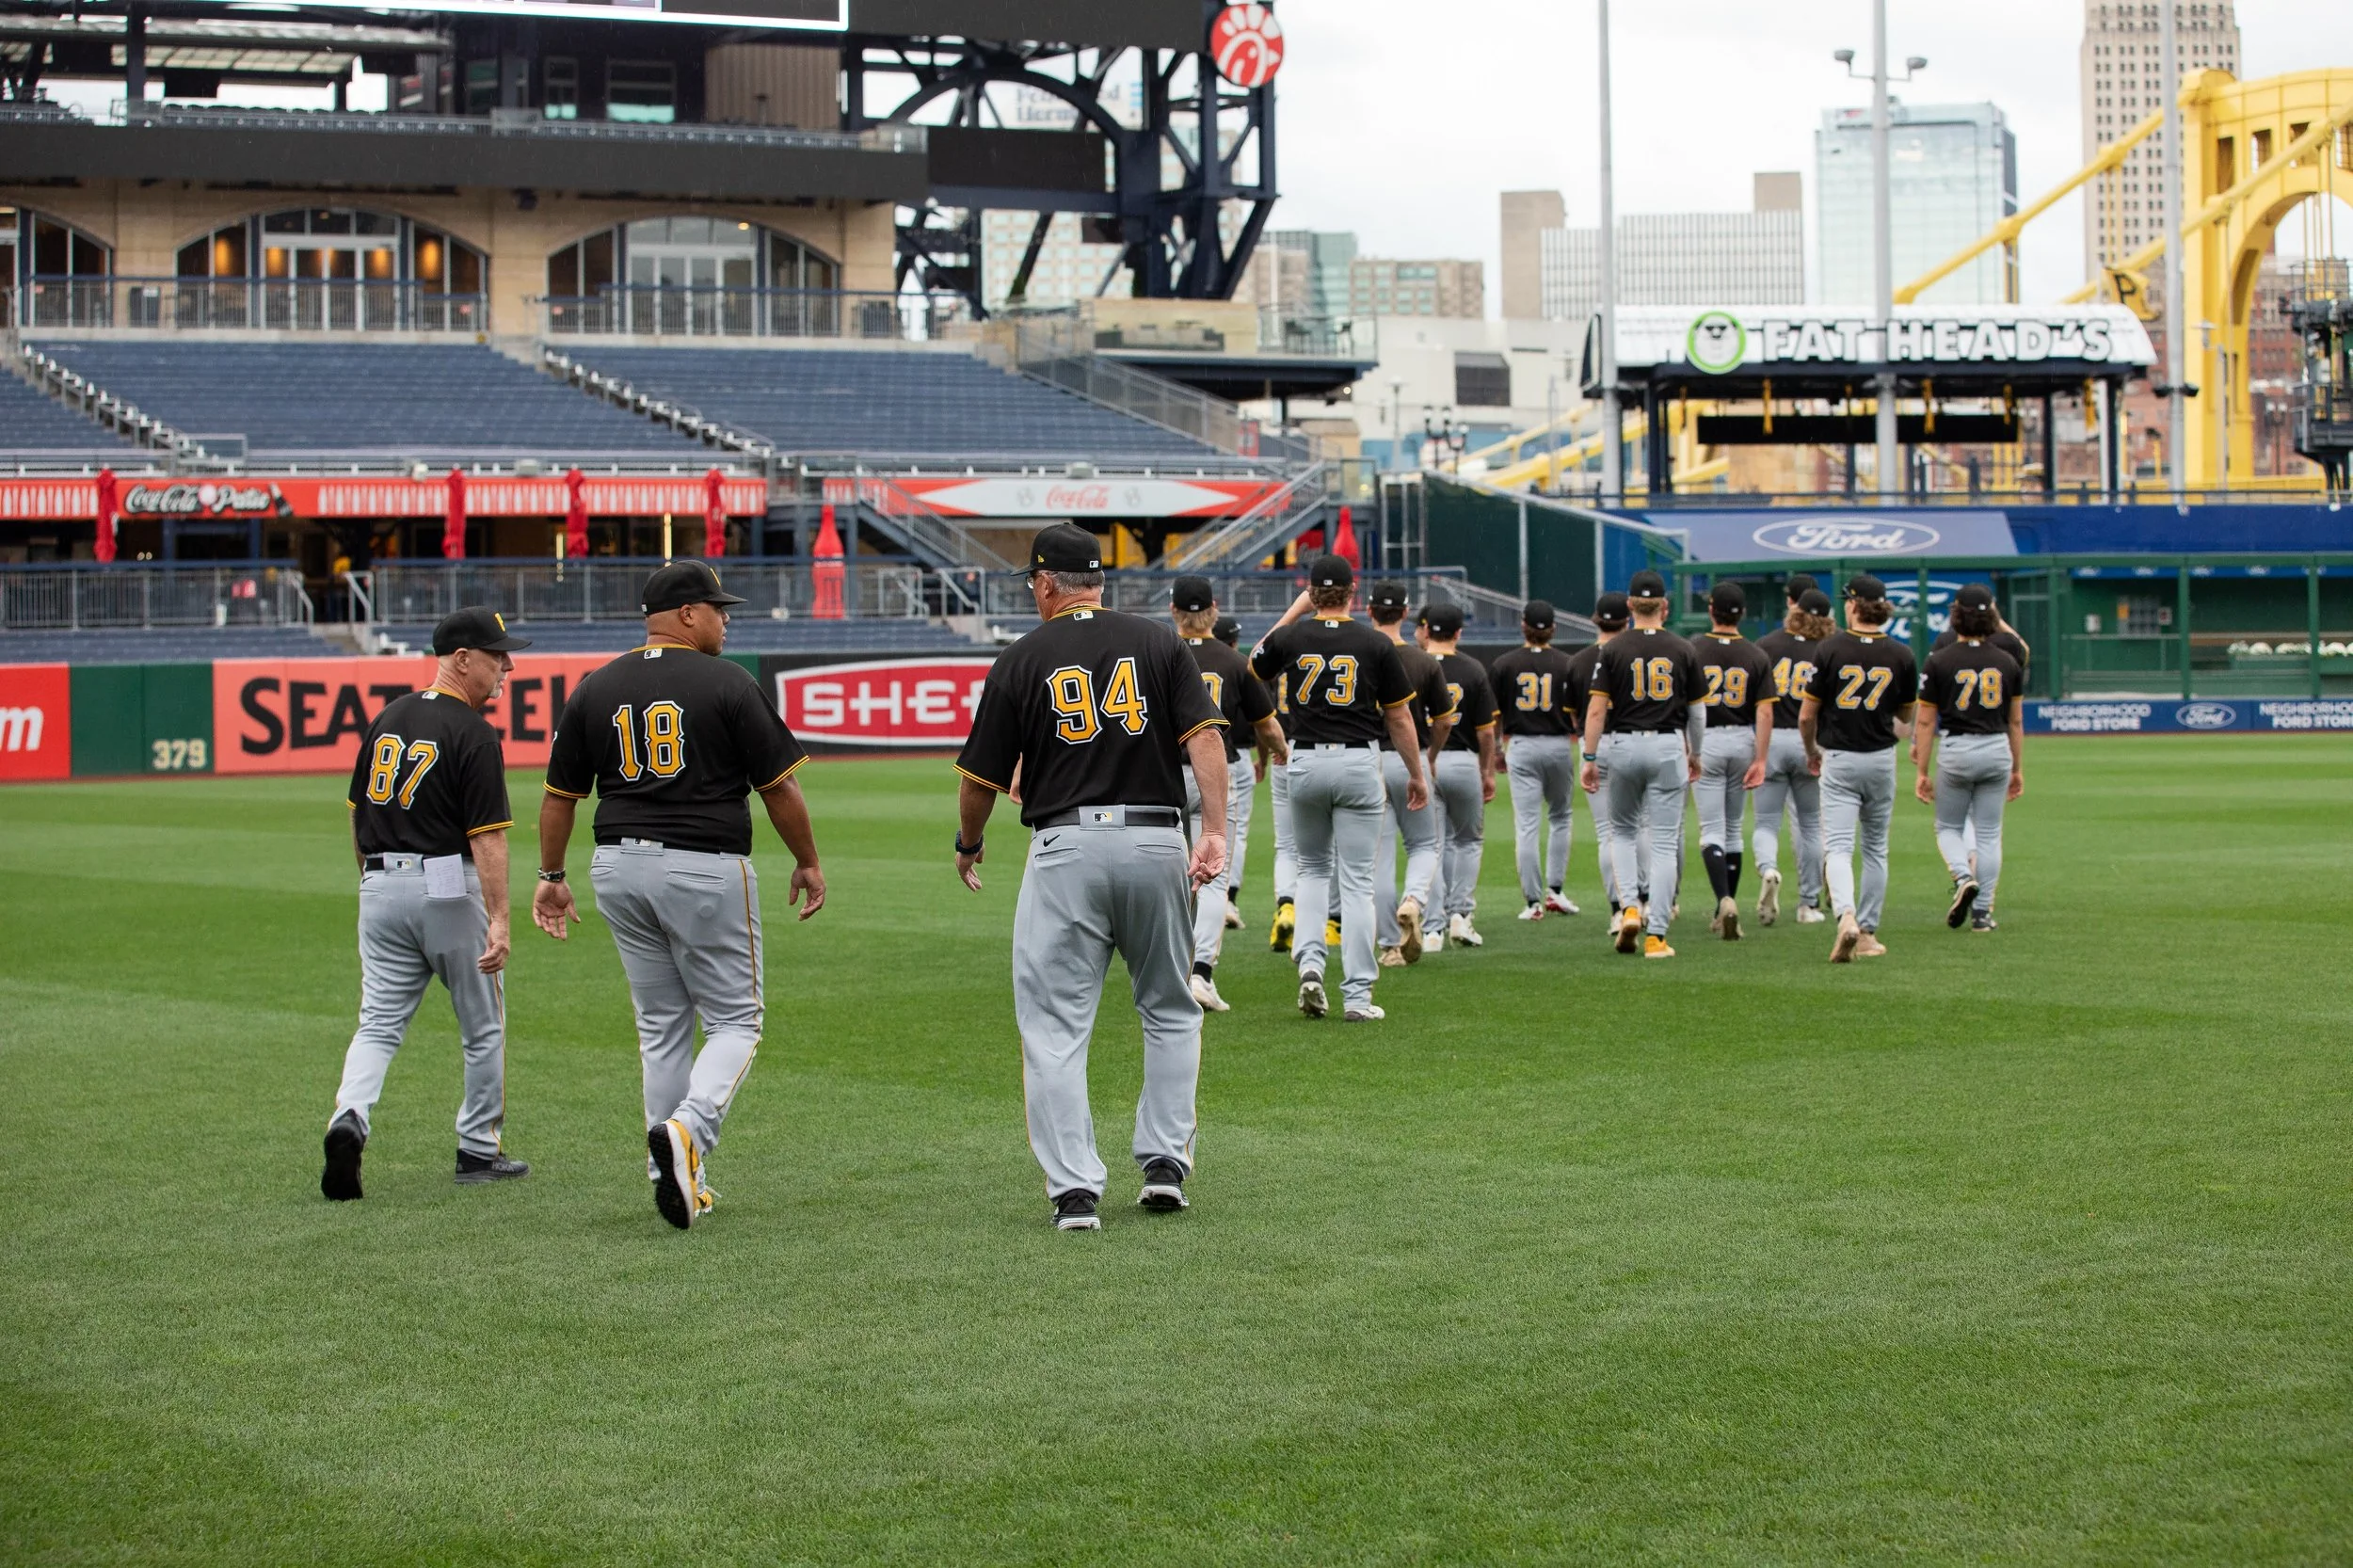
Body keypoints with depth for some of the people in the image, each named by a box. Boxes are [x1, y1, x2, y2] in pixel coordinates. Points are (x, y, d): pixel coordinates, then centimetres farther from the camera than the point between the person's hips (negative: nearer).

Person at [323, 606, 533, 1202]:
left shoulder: (387, 718, 9)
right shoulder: (473, 735, -12)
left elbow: (357, 813, 16)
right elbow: (487, 837, -19)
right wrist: (498, 920, -22)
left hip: (381, 885, 6)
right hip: (448, 889, -6)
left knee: (379, 1023, 4)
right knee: (483, 1026, 11)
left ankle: (350, 1119, -21)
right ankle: (479, 1151, 17)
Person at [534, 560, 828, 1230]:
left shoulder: (595, 690, 7)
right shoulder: (728, 684, -7)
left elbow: (560, 794, 11)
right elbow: (778, 786, -4)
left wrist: (551, 877, 22)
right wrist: (808, 862, 9)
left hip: (618, 867, 5)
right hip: (706, 867, -5)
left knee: (661, 1026, 15)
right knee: (736, 1020, 4)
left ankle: (675, 1178, 14)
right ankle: (687, 1131, -21)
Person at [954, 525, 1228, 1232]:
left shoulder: (1021, 661, 3)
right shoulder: (1159, 642, 7)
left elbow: (981, 775, 7)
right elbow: (1206, 735, -6)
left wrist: (968, 844, 25)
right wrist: (1214, 831, -11)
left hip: (1066, 846, -2)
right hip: (1158, 840, 2)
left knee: (1055, 1026, 2)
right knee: (1170, 1011, 19)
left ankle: (1075, 1189, -5)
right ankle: (1164, 1163, 12)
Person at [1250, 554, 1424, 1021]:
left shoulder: (1291, 638, -1)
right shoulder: (1375, 644, -4)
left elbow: (1255, 664, 22)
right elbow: (1399, 718, 1)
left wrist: (1293, 612, 20)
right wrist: (1417, 774, 12)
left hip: (1306, 763, 2)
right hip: (1359, 763, -2)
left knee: (1313, 867, 20)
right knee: (1356, 879, 1)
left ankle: (1309, 962, -1)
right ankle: (1357, 996, -1)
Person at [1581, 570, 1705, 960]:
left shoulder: (1613, 650, -4)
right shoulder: (1683, 651, 0)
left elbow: (1596, 708, -7)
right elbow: (1697, 711, 7)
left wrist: (1589, 758, -2)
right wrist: (1695, 754, 21)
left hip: (1625, 746, 0)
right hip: (1669, 746, 0)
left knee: (1623, 829, 20)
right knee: (1665, 840, 1)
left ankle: (1631, 905, 0)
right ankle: (1656, 934, -3)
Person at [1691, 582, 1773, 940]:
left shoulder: (1692, 651, -7)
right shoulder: (1756, 656, -1)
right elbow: (1764, 712, -7)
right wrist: (1760, 761, -7)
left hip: (1705, 741, -3)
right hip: (1742, 742, 3)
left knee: (1712, 831, -3)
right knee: (1733, 829, 15)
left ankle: (1725, 900, -25)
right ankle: (1724, 912, 19)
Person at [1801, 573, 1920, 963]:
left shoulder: (1830, 649, -9)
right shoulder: (1901, 655, -2)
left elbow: (1807, 715, -6)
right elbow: (1905, 716, 10)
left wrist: (1811, 752, 13)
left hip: (1838, 760, -3)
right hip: (1881, 760, 3)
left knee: (1838, 846, -7)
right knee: (1875, 848, 15)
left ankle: (1847, 917, -31)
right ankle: (1868, 932, 19)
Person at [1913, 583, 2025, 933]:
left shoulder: (1939, 662, -7)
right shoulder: (2008, 663, 2)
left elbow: (1925, 721, -5)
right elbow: (2016, 722, 8)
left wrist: (1921, 771, 0)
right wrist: (2017, 769, 17)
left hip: (1955, 751, -2)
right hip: (1997, 751, 2)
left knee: (1948, 827, 15)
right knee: (1988, 834, 9)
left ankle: (1964, 877, -13)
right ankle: (1982, 911, 7)